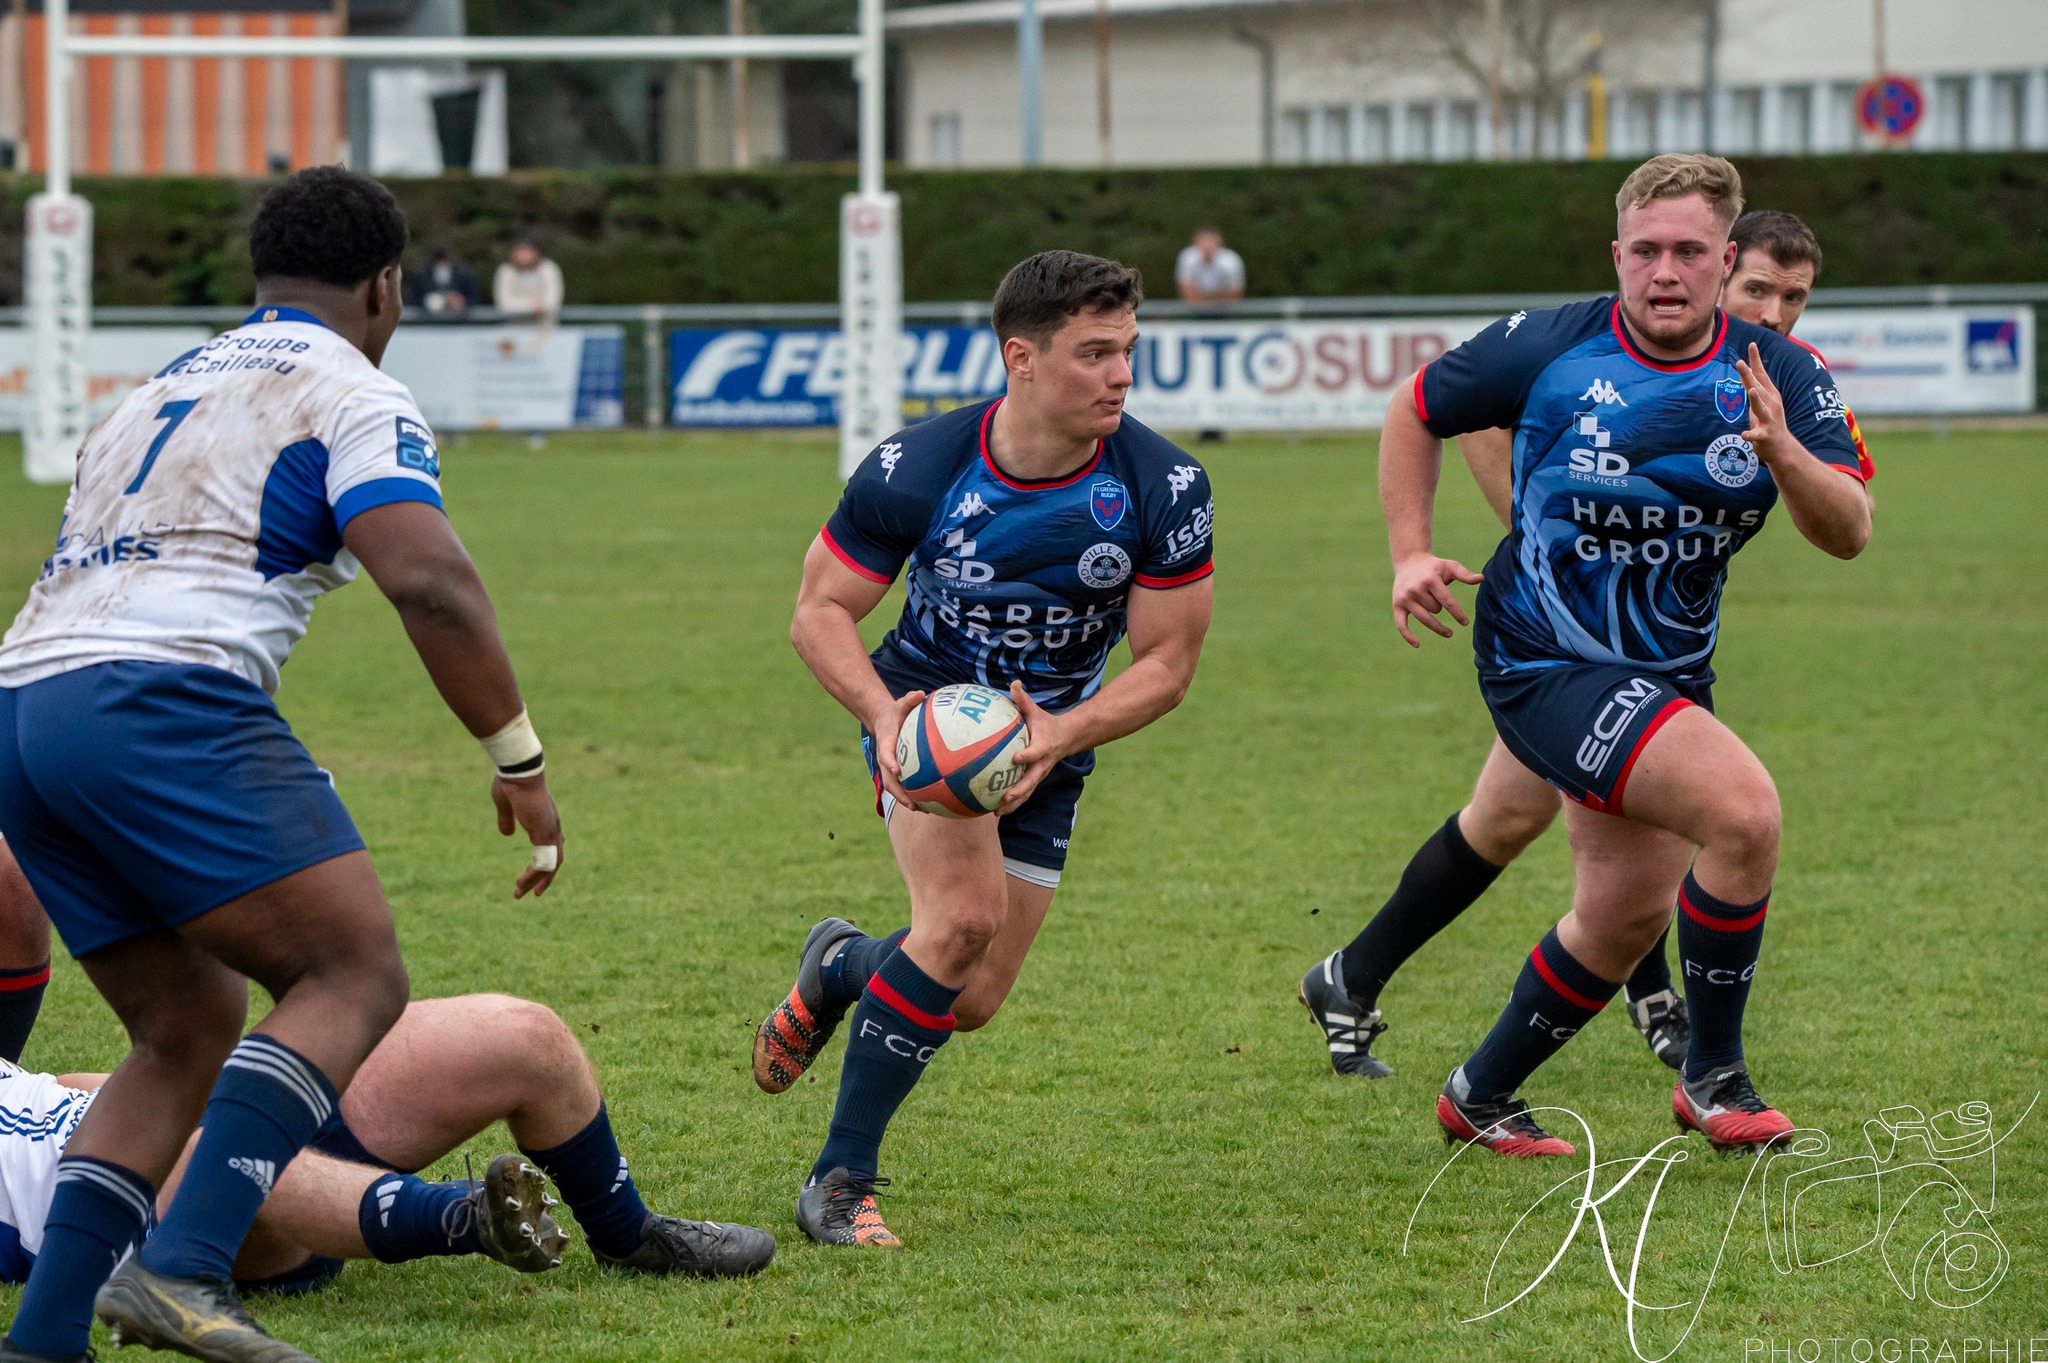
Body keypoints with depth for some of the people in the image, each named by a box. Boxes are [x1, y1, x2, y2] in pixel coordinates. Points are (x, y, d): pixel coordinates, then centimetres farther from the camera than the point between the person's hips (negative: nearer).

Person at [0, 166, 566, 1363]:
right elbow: (427, 579, -11)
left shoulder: (159, 392, 30)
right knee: (357, 977, -7)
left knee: (190, 1032, 16)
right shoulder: (354, 396, 5)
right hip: (164, 699, -8)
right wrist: (520, 760, -5)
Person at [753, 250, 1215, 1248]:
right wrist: (882, 712, -32)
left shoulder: (1165, 491, -21)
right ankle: (841, 1181, -18)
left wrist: (1060, 736, -30)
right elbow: (820, 612, -13)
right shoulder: (914, 471, -23)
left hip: (1052, 745, 3)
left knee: (972, 1004, 4)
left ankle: (839, 968, 41)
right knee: (965, 913, -28)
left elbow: (1166, 663, -14)